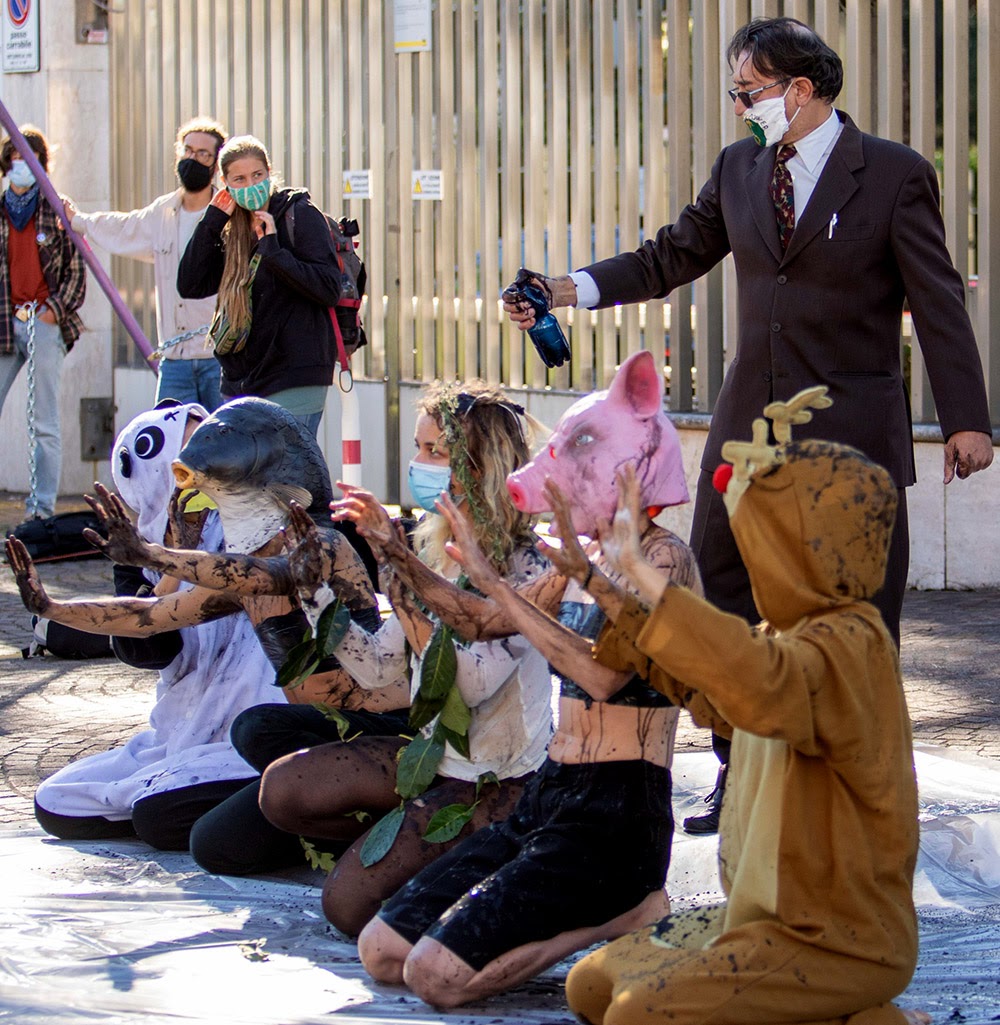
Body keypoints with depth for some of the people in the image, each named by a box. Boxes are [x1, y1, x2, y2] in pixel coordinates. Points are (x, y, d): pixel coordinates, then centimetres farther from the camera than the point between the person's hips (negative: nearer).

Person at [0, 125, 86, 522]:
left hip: (44, 324, -2)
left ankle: (42, 508, 1)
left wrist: (56, 308, -8)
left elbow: (76, 271, 5)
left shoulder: (57, 212, 6)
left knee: (44, 425, -2)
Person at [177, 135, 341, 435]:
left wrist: (273, 250, -19)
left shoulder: (300, 215, -4)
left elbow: (329, 289, -13)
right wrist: (212, 222, 2)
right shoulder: (232, 230, 15)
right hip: (239, 381, 7)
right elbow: (190, 286, 5)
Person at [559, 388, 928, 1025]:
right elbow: (705, 692, 28)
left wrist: (645, 573, -38)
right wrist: (604, 588, 26)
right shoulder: (792, 634, 10)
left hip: (837, 941, -10)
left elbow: (763, 688, -44)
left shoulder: (848, 643, -21)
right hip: (769, 914, 10)